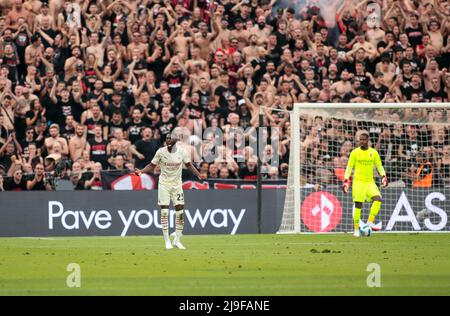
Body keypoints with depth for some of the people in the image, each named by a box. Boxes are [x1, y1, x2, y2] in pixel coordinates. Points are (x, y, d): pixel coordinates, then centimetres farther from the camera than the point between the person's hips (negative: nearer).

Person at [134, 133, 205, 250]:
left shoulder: (182, 152, -4)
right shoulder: (161, 152, -8)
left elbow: (189, 165, 8)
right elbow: (152, 165, 0)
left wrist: (198, 174, -5)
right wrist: (141, 171, -15)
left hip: (177, 183, 2)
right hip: (164, 183, -2)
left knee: (180, 212, -1)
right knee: (164, 212, -4)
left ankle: (177, 240, 11)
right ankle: (167, 241, 3)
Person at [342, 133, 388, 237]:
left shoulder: (373, 152, 6)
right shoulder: (355, 152, 1)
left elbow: (379, 166, 12)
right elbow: (349, 167, 4)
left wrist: (384, 177, -3)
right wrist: (346, 181, -4)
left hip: (370, 182, 2)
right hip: (358, 181, -2)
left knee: (378, 199, -21)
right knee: (358, 205, -7)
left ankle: (370, 222, -13)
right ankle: (356, 230, 2)